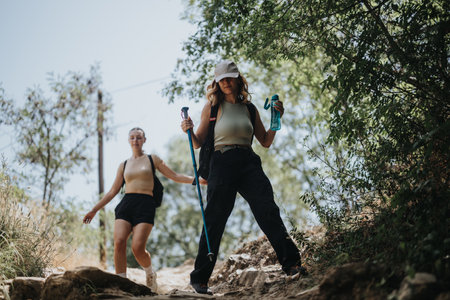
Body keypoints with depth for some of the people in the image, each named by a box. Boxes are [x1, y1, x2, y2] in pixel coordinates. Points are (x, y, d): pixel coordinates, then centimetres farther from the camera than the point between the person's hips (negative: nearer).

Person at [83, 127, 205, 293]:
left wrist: (196, 179, 1)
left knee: (137, 247, -19)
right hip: (126, 204, 3)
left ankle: (150, 273, 12)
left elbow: (175, 176, 14)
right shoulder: (123, 165, 21)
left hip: (145, 205, -3)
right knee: (119, 242, -21)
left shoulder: (152, 159, 15)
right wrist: (94, 210, 19)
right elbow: (113, 191, 23)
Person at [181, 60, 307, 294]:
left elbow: (266, 142, 18)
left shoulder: (249, 108, 15)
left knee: (269, 211, -10)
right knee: (214, 220, -3)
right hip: (222, 164, -3)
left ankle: (291, 263, -4)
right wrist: (189, 131, -14)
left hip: (249, 163, 3)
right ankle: (199, 278, 6)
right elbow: (198, 143, 6)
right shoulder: (212, 106, 7)